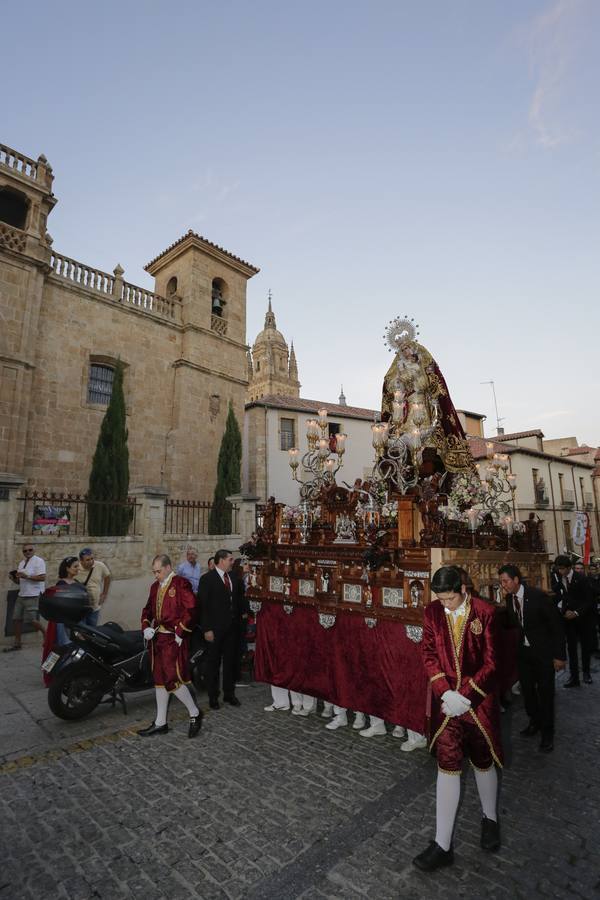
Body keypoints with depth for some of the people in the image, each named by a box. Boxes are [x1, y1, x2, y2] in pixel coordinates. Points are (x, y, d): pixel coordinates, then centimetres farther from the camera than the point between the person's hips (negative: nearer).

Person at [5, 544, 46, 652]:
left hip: (33, 595, -8)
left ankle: (46, 633, 13)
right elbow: (20, 581, 23)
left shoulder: (38, 561, -9)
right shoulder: (21, 563, 16)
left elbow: (42, 577, -20)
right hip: (21, 595, 8)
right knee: (16, 619, 8)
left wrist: (26, 576, -25)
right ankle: (17, 643, 21)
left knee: (31, 620, -8)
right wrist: (14, 579, 2)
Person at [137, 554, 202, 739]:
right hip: (157, 638, 8)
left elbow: (190, 609, -17)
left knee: (172, 679, -9)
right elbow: (148, 609, 20)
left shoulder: (181, 583, -12)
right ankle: (160, 723, 27)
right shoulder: (155, 586, 13)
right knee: (159, 679, 14)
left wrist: (180, 633, -17)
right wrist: (146, 627, 3)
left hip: (174, 639, -8)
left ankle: (195, 713, 11)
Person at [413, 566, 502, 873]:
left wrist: (464, 695, -15)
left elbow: (489, 663, -10)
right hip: (446, 699, 1)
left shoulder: (484, 612, -14)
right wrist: (446, 693, -14)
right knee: (448, 764, 5)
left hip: (478, 699, -1)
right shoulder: (432, 612, -7)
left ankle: (490, 818, 47)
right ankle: (443, 845, 19)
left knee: (483, 761, 19)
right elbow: (429, 654, -3)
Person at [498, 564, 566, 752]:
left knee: (545, 692, 6)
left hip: (544, 651, -5)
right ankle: (535, 722, 39)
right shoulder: (509, 598, -5)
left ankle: (547, 732, 26)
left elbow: (556, 625, -17)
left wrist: (559, 655, -15)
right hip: (523, 650, 6)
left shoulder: (538, 596, -24)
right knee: (527, 689, 17)